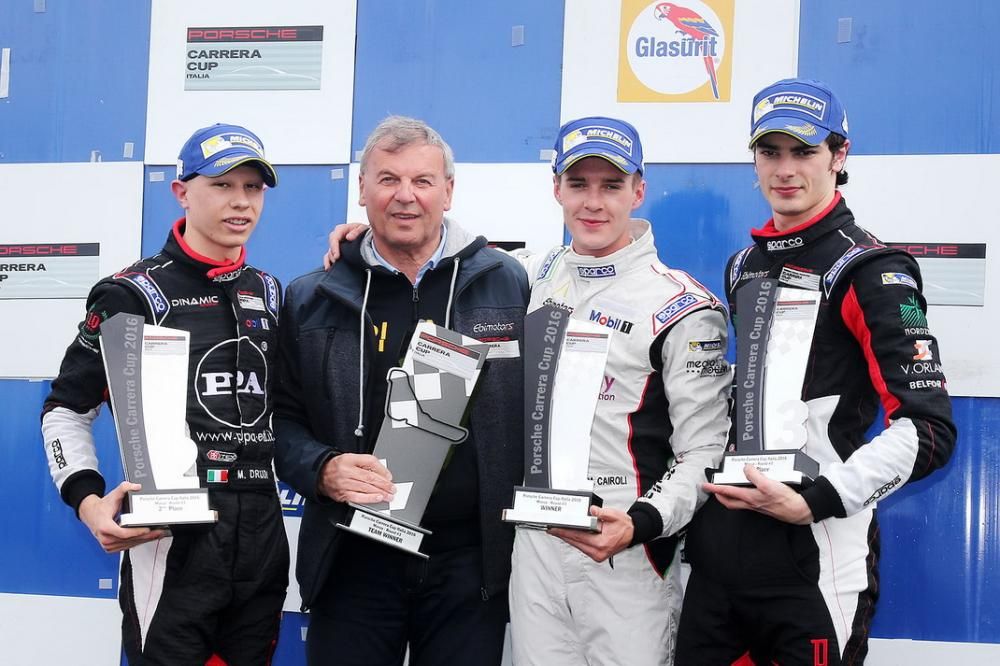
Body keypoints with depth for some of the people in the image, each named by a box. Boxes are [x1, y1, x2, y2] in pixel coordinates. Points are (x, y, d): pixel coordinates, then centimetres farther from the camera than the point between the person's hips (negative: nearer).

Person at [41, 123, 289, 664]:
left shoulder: (269, 294, 13)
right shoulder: (135, 294, -4)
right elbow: (66, 408, -1)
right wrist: (88, 500, -18)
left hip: (262, 537, 6)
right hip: (170, 539, -5)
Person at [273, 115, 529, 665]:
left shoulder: (507, 285, 2)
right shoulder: (312, 300, 4)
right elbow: (281, 419, 7)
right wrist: (323, 469, -13)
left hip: (470, 559, 0)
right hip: (351, 558, 1)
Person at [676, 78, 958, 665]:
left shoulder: (871, 270, -9)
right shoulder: (744, 266, 14)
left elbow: (928, 429, -17)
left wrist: (815, 502, -20)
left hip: (814, 553, -7)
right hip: (721, 548, 7)